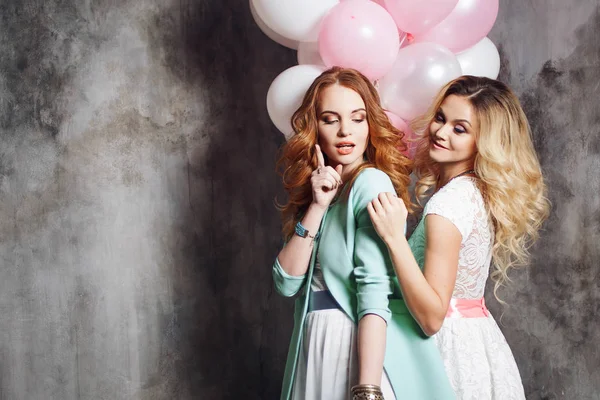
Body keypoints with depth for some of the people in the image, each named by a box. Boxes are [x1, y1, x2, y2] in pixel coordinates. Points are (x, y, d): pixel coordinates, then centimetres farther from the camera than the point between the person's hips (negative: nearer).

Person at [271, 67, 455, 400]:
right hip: (315, 349, 7)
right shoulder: (315, 190, 9)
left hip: (363, 350, -7)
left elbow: (374, 293, -20)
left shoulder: (372, 182, -12)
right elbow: (287, 282, -1)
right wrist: (317, 207, -10)